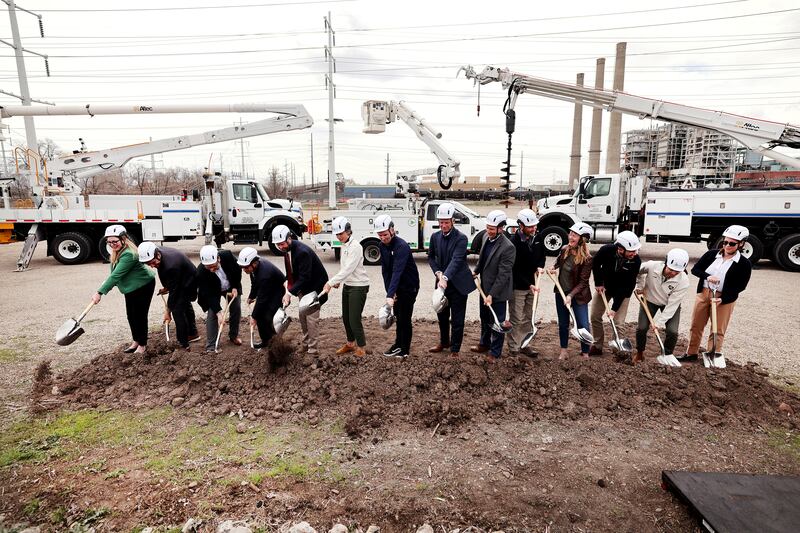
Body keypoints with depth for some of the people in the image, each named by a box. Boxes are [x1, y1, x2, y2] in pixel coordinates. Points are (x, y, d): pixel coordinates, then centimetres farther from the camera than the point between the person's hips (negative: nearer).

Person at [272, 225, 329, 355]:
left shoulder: (302, 251, -30)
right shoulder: (286, 249, -3)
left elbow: (304, 277, -31)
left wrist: (289, 293, -34)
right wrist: (289, 287, -4)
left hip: (315, 286, -9)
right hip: (303, 286, 9)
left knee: (311, 318, -6)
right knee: (302, 316, 14)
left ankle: (312, 349, 3)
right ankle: (305, 344, 27)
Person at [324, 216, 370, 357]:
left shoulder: (355, 246, -19)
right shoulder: (344, 245, 8)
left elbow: (348, 269, -26)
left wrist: (331, 282, -30)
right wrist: (338, 281, 2)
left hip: (359, 286, -8)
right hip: (347, 286, 9)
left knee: (354, 319, -4)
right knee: (346, 317, 15)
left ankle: (361, 346, 14)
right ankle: (350, 344, 32)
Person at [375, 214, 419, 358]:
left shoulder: (402, 246, -27)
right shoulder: (383, 245, -2)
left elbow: (397, 271, -37)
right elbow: (385, 270, 0)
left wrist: (390, 295, -44)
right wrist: (389, 291, -9)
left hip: (409, 285, -7)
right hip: (397, 286, 7)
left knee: (404, 318, -1)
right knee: (397, 316, 17)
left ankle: (405, 349, 13)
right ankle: (398, 343, 32)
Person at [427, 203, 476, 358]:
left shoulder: (461, 238, -16)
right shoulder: (435, 236, 1)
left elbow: (456, 260, -28)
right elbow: (431, 256, 10)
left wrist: (445, 277, -41)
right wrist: (438, 272, -7)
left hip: (458, 284, -5)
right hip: (441, 282, 5)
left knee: (457, 320, 4)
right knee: (442, 316, 19)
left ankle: (455, 349, 19)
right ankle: (444, 342, 40)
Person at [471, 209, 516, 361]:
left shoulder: (508, 247, -25)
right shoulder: (486, 237, -1)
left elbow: (503, 275, -25)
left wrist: (492, 295, -25)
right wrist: (476, 271, 11)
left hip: (498, 291, -7)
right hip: (484, 287, 8)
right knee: (485, 318, 23)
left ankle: (495, 352, 25)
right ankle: (484, 344, 43)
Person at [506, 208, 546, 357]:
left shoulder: (537, 237, 0)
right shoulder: (514, 241, -20)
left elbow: (542, 254, 18)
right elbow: (515, 269, -18)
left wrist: (540, 266, -2)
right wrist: (528, 285, -22)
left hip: (532, 285, 6)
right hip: (517, 287, -6)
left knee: (528, 318, 15)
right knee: (516, 320, 2)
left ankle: (524, 345, 27)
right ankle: (514, 348, 14)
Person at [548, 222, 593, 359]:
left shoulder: (586, 259, -18)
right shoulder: (564, 249, -4)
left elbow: (583, 282, -17)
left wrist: (571, 295, -24)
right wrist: (553, 268, -1)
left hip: (578, 296, -5)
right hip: (561, 293, 5)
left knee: (583, 325, 0)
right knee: (563, 324, 15)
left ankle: (585, 353, 21)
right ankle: (563, 350, 32)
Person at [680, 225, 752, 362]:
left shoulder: (744, 264, -8)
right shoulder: (711, 254, 0)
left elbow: (740, 287, -9)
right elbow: (695, 269, 0)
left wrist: (722, 299, -20)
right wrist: (707, 276, -20)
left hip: (725, 299, -3)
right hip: (703, 294, 3)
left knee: (718, 330, 7)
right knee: (696, 326, 11)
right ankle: (691, 353, 25)